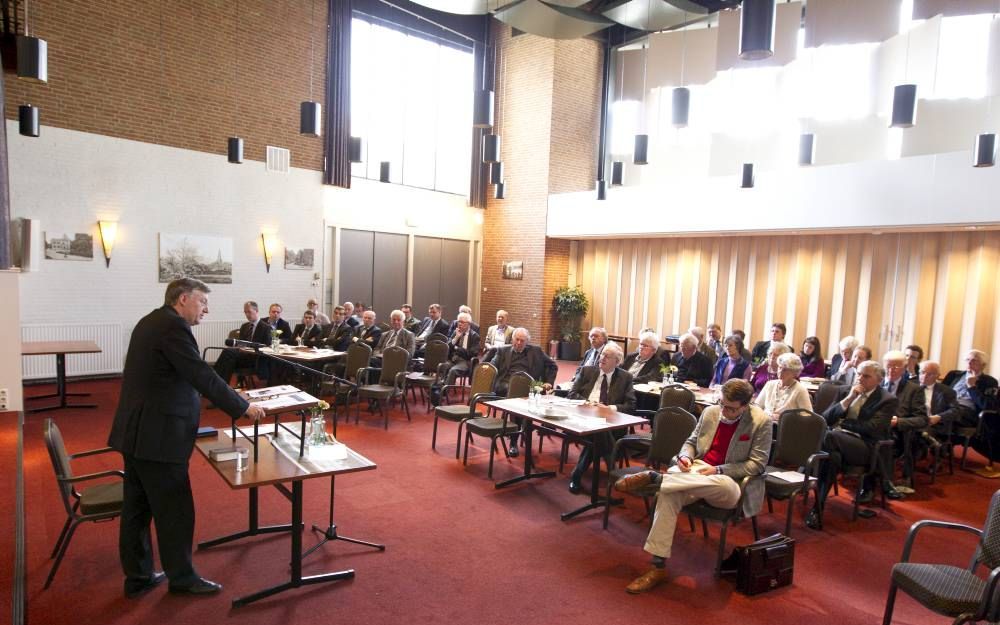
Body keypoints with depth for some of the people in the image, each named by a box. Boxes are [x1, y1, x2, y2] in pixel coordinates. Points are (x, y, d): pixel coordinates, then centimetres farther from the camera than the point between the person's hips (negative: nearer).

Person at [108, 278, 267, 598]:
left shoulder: (151, 321, 13)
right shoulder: (173, 326, -18)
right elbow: (202, 375, -22)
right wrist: (243, 407, -15)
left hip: (137, 431, 10)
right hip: (156, 435, -10)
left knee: (138, 506, 17)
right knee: (174, 510, 4)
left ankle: (138, 576, 29)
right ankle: (182, 577, 18)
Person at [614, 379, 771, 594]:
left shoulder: (761, 421, -4)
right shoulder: (710, 412, 8)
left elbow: (757, 464, -7)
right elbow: (691, 441, 19)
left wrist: (718, 470, -17)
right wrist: (685, 456, -5)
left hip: (729, 483, -4)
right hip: (697, 471, 4)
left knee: (722, 484, -42)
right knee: (668, 494, -28)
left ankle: (653, 477, -33)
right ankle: (658, 567, -24)